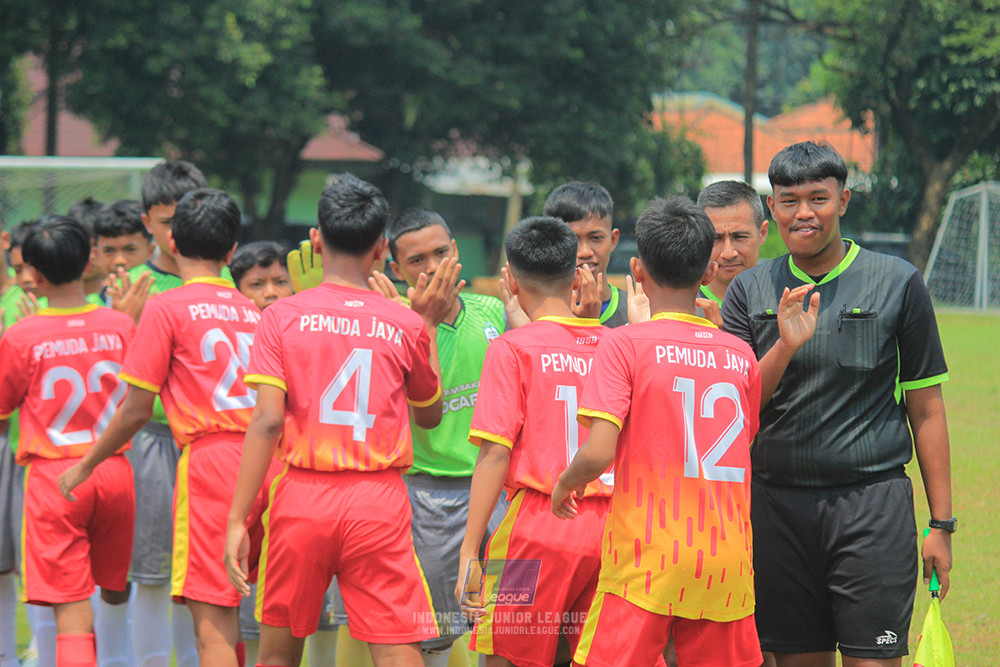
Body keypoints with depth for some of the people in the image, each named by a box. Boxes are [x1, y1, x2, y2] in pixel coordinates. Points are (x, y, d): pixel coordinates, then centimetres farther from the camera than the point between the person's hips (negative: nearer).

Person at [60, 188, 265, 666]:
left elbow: (136, 411, -2)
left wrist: (84, 466, 11)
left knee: (212, 622, -8)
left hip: (210, 458, -6)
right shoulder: (252, 311, 15)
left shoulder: (166, 308, -2)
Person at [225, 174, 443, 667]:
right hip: (379, 503, 0)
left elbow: (267, 422, -8)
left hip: (303, 497, 0)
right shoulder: (406, 326, 2)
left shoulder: (283, 316, -1)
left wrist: (238, 519, -6)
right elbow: (429, 415, 19)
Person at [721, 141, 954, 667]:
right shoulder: (750, 291, 9)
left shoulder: (897, 283, 2)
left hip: (872, 504, -3)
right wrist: (785, 348, -16)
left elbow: (926, 409, 4)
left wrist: (940, 524, 1)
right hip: (777, 502, 3)